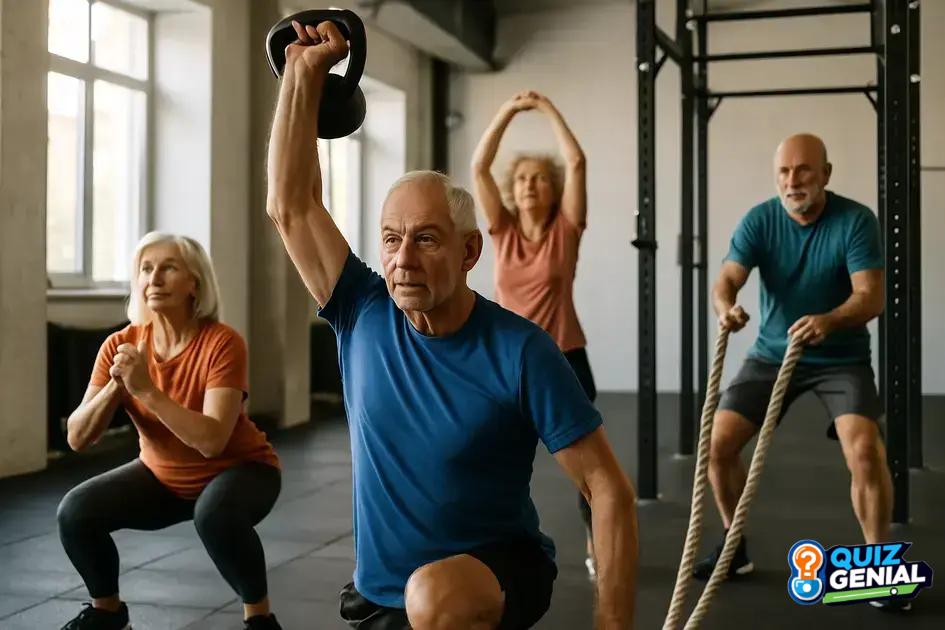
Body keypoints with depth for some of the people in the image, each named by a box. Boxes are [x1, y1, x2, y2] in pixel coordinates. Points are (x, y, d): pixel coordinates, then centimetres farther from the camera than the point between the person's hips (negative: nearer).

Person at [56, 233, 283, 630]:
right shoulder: (121, 345, -11)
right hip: (162, 476, 5)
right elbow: (77, 438, -13)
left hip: (237, 469, -5)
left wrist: (146, 389, -38)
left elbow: (212, 440, -34)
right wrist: (115, 385, -30)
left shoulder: (221, 342, -25)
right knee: (75, 512, -15)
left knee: (215, 513, -37)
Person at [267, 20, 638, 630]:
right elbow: (291, 205, -6)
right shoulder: (365, 316, -6)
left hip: (500, 571, -5)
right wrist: (305, 72, -9)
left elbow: (609, 487, -17)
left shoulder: (520, 351, -19)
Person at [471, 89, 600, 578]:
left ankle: (597, 550, 25)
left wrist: (548, 109, -6)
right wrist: (508, 111, -7)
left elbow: (576, 162, -11)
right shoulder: (502, 229, 2)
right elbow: (478, 167, -6)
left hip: (563, 358, -1)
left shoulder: (566, 229, -2)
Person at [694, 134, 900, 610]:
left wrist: (829, 321, -45)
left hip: (842, 357, -3)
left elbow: (871, 297, -23)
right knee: (717, 445, -6)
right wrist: (726, 307, -44)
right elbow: (727, 277, -19)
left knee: (864, 449, -25)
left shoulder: (856, 220, -15)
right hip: (773, 353, 3)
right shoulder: (758, 220, -8)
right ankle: (735, 546, 15)